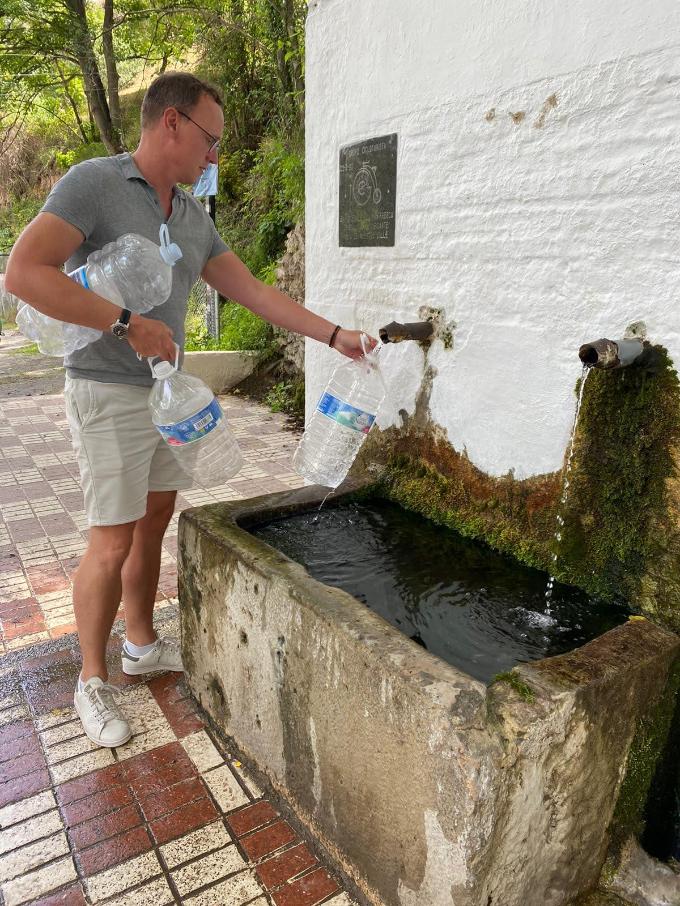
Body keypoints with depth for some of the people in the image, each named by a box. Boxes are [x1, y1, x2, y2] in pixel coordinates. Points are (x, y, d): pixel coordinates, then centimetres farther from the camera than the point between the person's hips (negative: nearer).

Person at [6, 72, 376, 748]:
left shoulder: (193, 218, 11)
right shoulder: (93, 183, -11)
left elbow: (252, 291, 10)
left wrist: (333, 335, 6)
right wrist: (128, 324, -23)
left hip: (165, 391, 7)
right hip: (108, 395, -7)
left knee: (153, 525, 14)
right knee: (112, 542, -2)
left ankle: (142, 644, 33)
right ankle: (92, 681, 18)